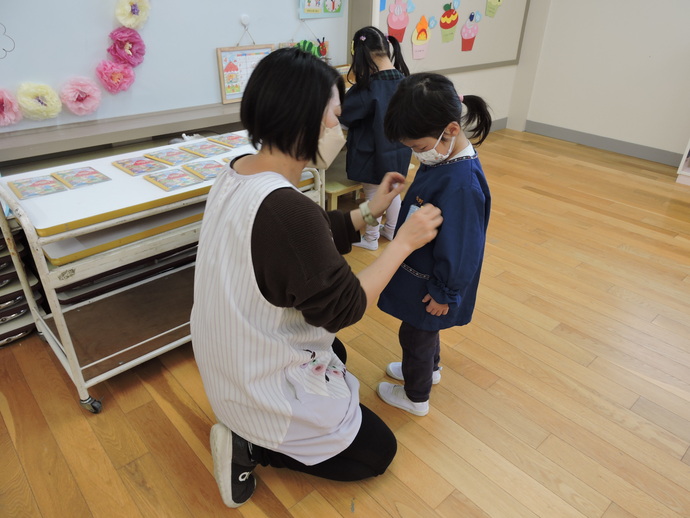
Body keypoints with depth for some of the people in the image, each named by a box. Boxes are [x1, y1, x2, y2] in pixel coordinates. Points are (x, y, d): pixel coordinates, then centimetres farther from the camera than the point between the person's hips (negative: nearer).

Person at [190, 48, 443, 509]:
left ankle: (248, 431, 21)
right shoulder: (286, 209, -36)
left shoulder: (235, 175, -6)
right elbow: (343, 308, -23)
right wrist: (405, 241, -15)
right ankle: (252, 446, 6)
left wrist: (370, 211, 2)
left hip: (231, 365, 9)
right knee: (379, 452, 13)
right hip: (265, 385, -8)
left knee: (336, 350, 35)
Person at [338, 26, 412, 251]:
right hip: (398, 150, 7)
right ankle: (392, 230, 38)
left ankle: (371, 238, 24)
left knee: (373, 195, 9)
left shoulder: (368, 87, -25)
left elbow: (342, 114, -16)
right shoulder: (403, 79, -4)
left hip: (372, 152, -6)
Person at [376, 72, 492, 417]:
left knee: (415, 335, 13)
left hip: (432, 284, -9)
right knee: (424, 329, 29)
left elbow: (459, 249, -28)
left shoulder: (461, 184, -35)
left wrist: (445, 293, -17)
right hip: (420, 270, 9)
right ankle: (430, 369, 56)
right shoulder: (442, 158, -5)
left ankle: (416, 397, 38)